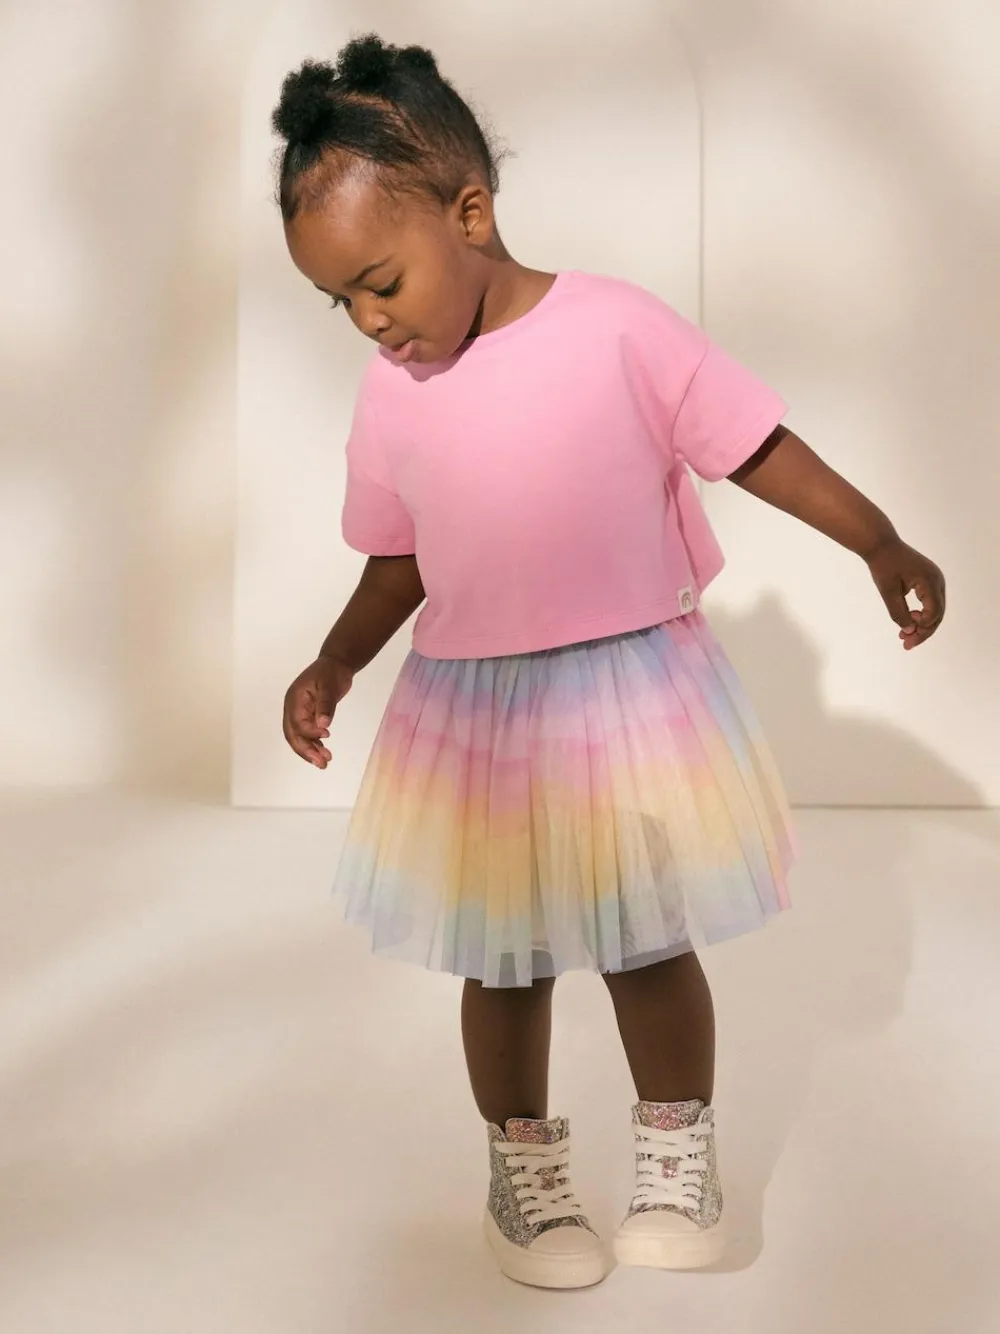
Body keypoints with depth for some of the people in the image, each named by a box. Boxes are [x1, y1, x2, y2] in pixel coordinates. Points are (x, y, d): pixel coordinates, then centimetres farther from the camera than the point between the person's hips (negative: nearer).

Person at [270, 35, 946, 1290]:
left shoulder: (617, 328, -12)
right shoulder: (388, 393, 0)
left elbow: (755, 445, -5)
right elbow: (400, 561, 9)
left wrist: (882, 543, -7)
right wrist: (333, 666, -3)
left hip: (636, 695, -2)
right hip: (473, 718, 3)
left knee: (650, 946, 11)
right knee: (503, 962, 13)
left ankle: (677, 1158, 34)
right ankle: (524, 1168, 35)